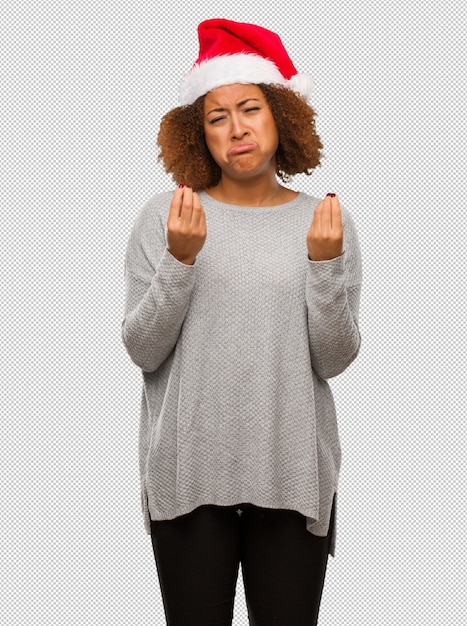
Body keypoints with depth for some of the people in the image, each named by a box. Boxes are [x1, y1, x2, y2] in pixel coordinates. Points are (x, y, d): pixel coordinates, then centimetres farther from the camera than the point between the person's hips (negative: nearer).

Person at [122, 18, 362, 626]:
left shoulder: (327, 222, 3)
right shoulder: (165, 217, -1)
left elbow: (335, 359, -3)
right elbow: (142, 350, -5)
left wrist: (324, 263, -16)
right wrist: (180, 259, -17)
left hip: (294, 473, 1)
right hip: (189, 472, -1)